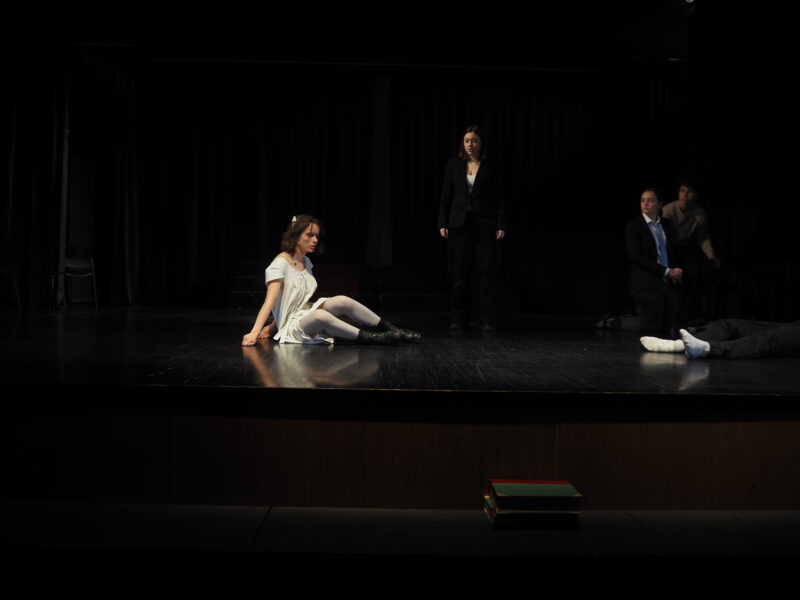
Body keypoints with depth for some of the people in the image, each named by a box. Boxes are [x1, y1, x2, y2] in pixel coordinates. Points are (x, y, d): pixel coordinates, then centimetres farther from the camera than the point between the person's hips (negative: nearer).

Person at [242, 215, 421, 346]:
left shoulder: (306, 263, 8)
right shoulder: (280, 263, -15)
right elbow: (270, 301, -24)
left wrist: (272, 327, 3)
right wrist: (254, 333, -35)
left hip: (305, 314, 7)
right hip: (290, 326, -7)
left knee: (343, 301, -18)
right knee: (320, 316, -38)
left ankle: (395, 331, -14)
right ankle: (377, 339, -38)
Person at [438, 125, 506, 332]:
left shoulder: (490, 167, 1)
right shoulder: (454, 164, 5)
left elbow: (498, 198, 1)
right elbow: (446, 195, 6)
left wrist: (501, 225, -5)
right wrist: (442, 223, 0)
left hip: (485, 224, -1)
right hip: (460, 223, 1)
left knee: (487, 271, -2)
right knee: (459, 272, 3)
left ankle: (487, 319, 3)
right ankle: (458, 318, 12)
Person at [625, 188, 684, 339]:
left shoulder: (666, 224, 15)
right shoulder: (633, 226, -2)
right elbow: (635, 257, -11)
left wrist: (675, 273, 1)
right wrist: (667, 271, -13)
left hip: (669, 284, 5)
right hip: (647, 286, -5)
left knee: (669, 330, -5)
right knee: (652, 331, -11)